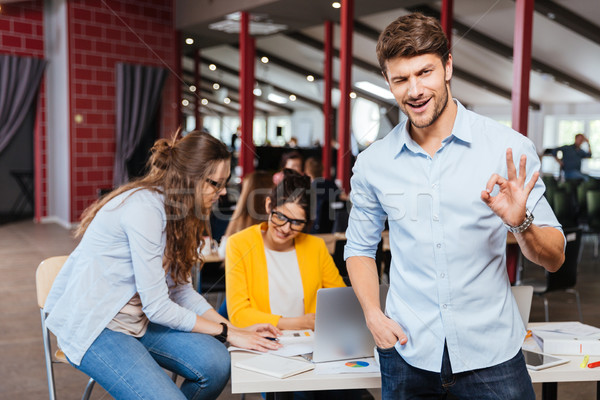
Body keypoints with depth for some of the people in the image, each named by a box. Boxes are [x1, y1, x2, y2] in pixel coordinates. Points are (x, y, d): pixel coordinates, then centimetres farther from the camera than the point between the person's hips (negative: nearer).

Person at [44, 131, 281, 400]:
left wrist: (236, 329, -3)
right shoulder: (144, 208, -24)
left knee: (216, 363, -17)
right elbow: (157, 307, -22)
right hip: (91, 326, -8)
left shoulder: (173, 207, 4)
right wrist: (226, 332, -14)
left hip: (134, 318, 8)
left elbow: (179, 288, 6)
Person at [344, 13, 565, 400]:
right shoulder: (373, 162, -1)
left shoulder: (511, 149, -7)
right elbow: (359, 248, 11)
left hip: (492, 353, -1)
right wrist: (373, 315, -2)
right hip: (408, 352, 2)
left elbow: (554, 258, -2)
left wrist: (521, 223, -22)